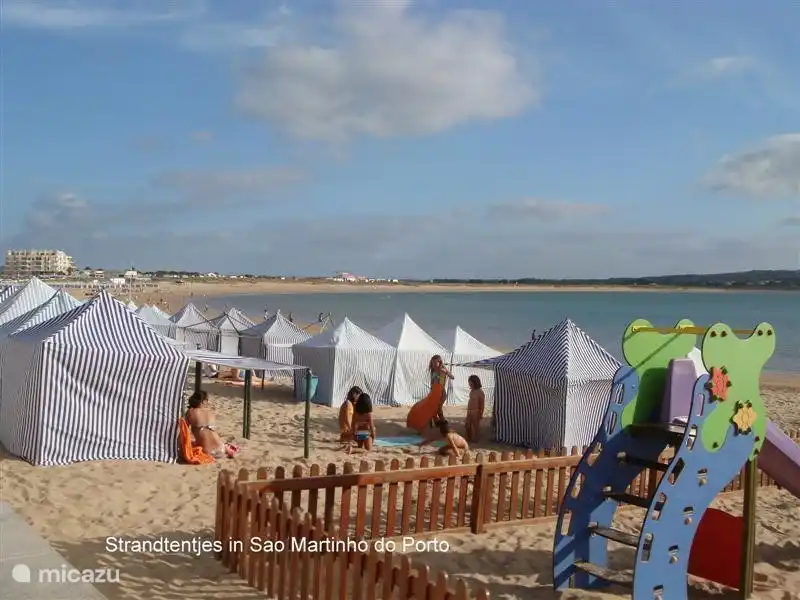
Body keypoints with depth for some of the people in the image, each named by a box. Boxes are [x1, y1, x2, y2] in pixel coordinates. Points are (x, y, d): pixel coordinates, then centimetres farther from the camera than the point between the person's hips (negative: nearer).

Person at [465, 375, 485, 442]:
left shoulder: (480, 392, -13)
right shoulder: (471, 391, 10)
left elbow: (482, 404, -11)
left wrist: (481, 413, -12)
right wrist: (468, 410, 16)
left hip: (476, 411, -8)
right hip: (469, 411, 8)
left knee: (475, 425, 3)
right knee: (468, 425, 13)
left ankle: (475, 439, 14)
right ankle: (468, 438, 25)